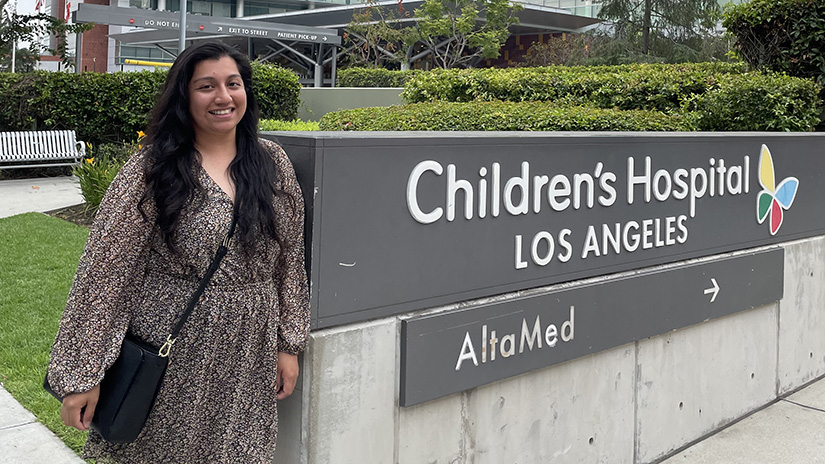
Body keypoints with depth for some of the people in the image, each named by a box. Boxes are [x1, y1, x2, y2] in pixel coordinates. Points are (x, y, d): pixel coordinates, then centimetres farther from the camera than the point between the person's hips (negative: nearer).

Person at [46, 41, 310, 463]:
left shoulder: (273, 163, 4)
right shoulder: (150, 171, -9)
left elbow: (289, 261, 9)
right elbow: (102, 273, -10)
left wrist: (288, 345, 9)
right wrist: (81, 375, -12)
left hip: (248, 363, 3)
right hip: (170, 355, -3)